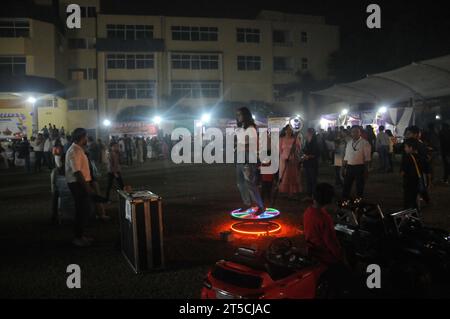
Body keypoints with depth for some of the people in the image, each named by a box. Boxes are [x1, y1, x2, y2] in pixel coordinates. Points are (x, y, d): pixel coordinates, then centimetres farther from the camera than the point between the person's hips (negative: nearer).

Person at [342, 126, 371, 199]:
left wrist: (366, 170, -13)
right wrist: (345, 168, 10)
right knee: (346, 187, 9)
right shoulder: (349, 143, 10)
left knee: (360, 187, 8)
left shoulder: (365, 143, -7)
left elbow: (367, 158, -10)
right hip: (349, 167, 5)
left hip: (360, 167, -5)